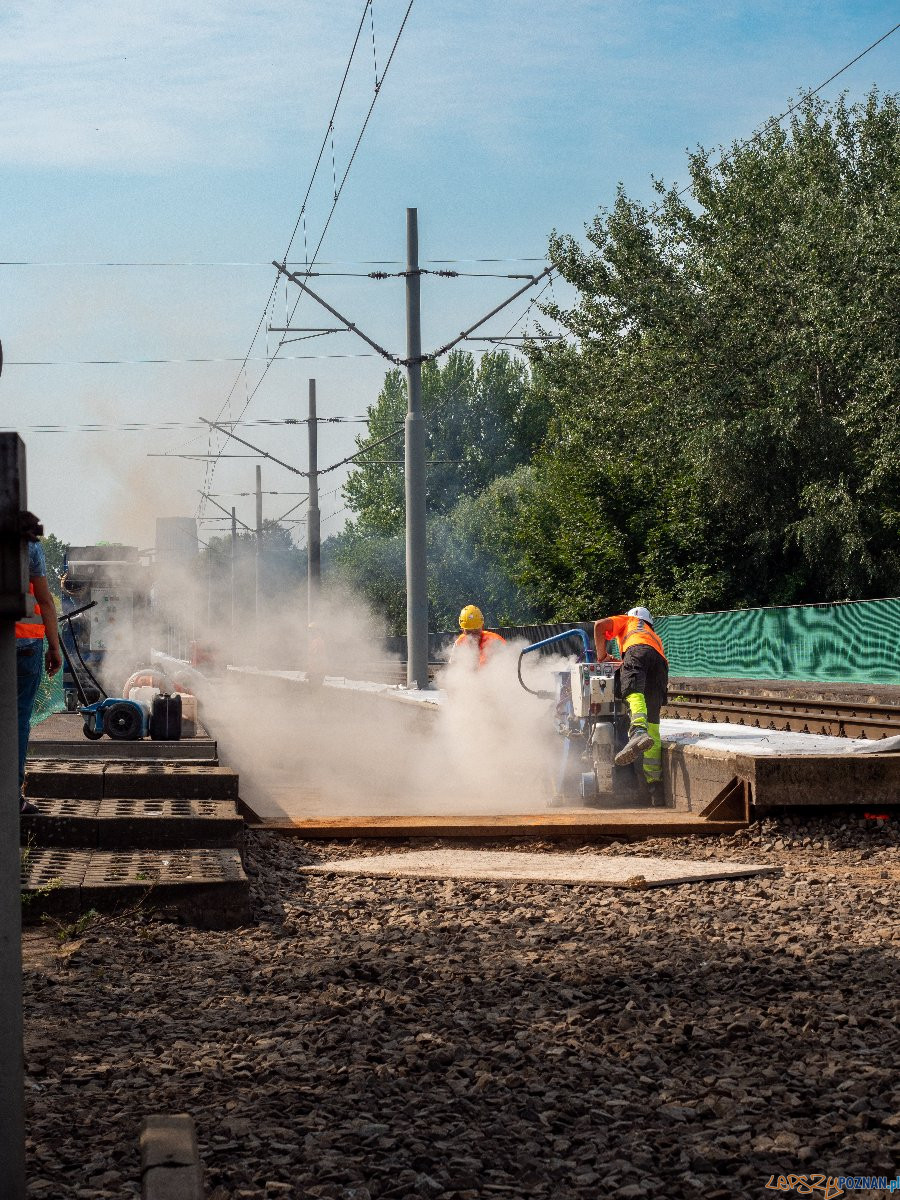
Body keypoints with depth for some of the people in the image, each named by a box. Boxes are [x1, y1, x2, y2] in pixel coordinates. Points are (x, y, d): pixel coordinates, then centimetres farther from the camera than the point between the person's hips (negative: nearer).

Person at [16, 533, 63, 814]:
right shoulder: (28, 545, -4)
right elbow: (45, 601, -4)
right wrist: (54, 647, 2)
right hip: (24, 640, -3)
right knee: (19, 715, 2)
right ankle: (13, 792, 0)